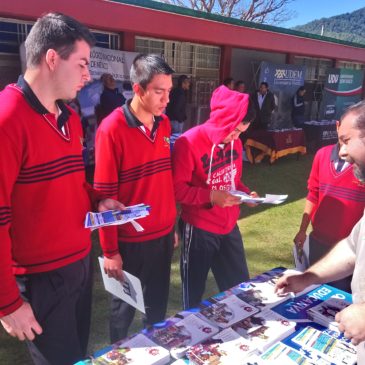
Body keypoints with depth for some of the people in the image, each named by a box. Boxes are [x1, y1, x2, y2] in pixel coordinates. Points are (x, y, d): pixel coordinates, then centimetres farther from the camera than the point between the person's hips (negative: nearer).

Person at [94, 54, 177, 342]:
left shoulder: (164, 123, 2)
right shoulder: (112, 129, -18)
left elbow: (168, 181, 8)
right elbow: (105, 196, -15)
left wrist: (173, 224, 11)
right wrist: (110, 250, -11)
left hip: (164, 234, 5)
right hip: (130, 240, -5)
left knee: (158, 302, 21)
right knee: (125, 306, 18)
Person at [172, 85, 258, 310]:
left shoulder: (235, 143, 4)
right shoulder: (188, 143, -18)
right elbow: (177, 189, -18)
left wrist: (246, 193, -4)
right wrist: (210, 196, -28)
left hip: (229, 226, 6)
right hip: (199, 229, -6)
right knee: (193, 294, 12)